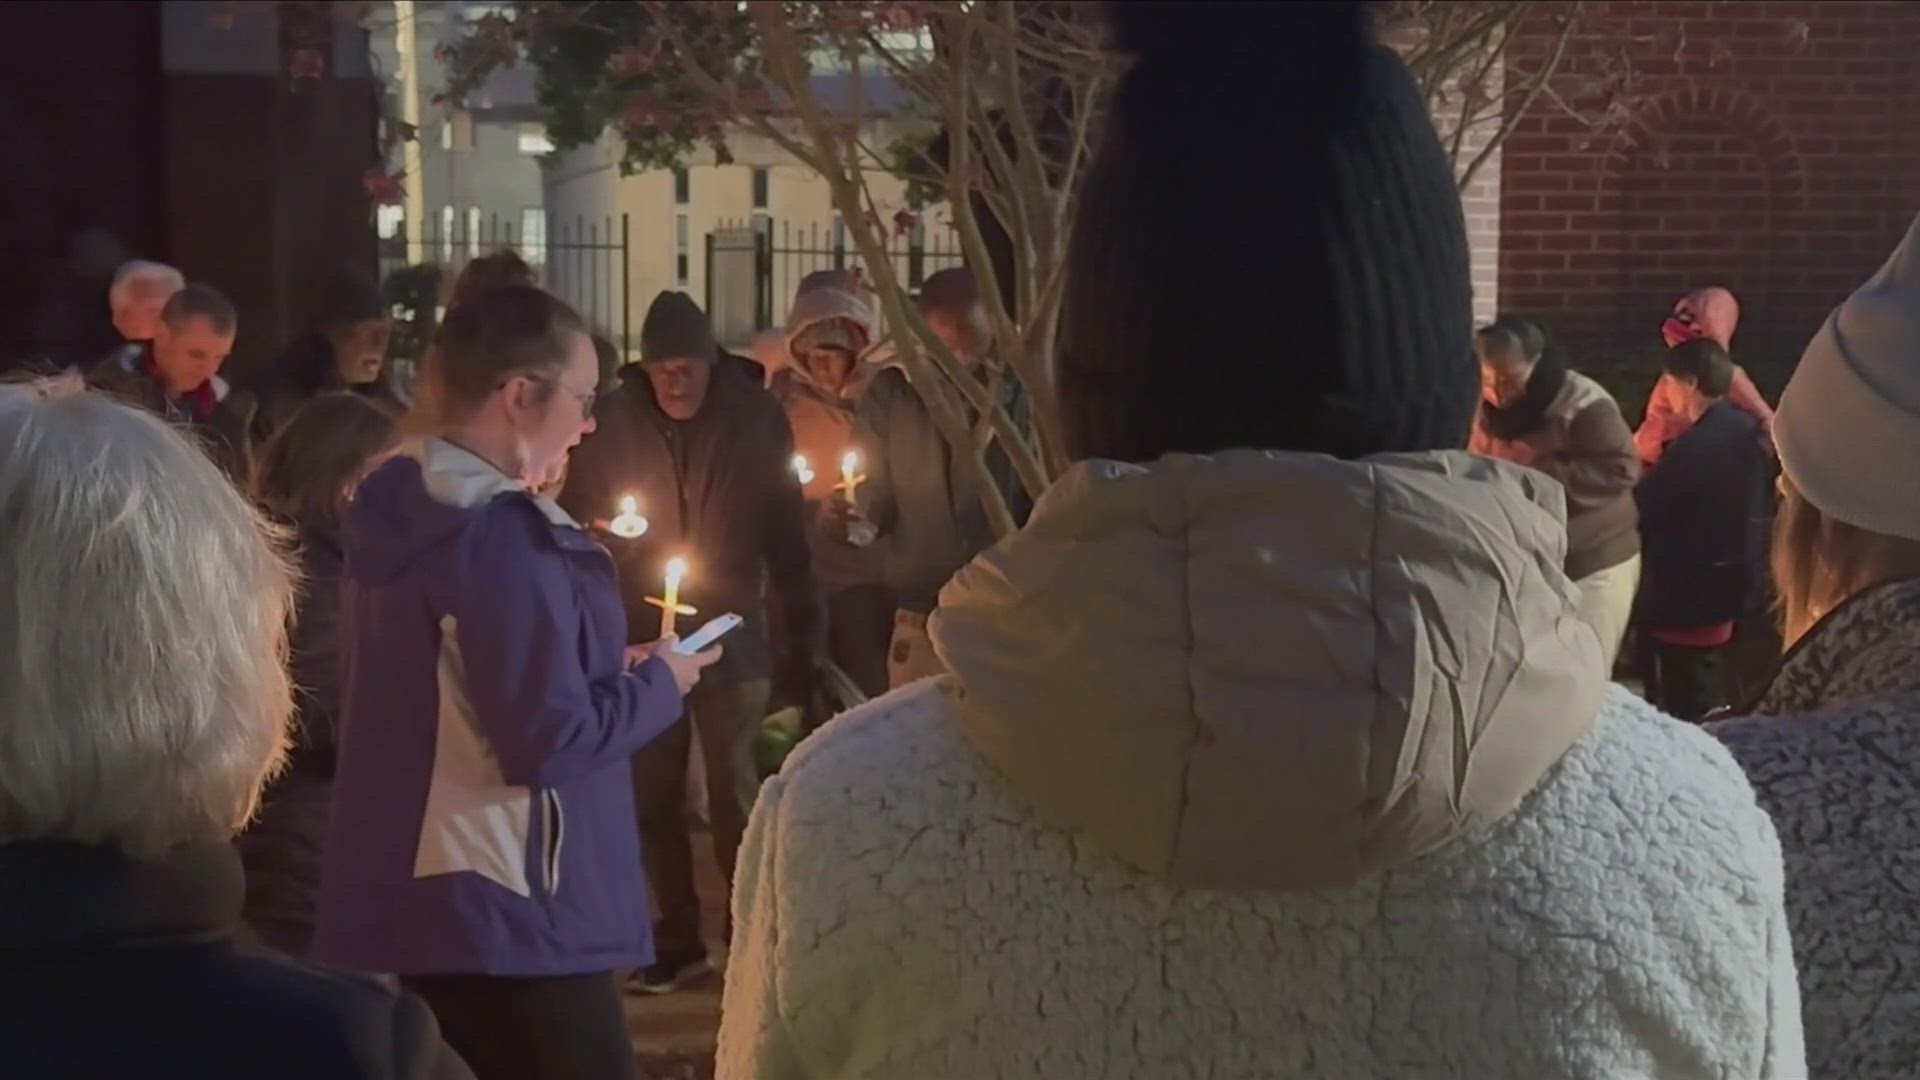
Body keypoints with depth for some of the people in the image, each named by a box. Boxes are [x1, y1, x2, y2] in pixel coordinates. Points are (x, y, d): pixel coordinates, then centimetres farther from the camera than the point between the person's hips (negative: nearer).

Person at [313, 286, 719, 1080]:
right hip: (508, 912, -9)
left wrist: (609, 670, 11)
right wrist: (657, 682, -6)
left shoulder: (398, 510, 7)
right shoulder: (504, 535, -19)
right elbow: (548, 742, -22)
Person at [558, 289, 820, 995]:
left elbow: (785, 537, 1)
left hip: (731, 638, -2)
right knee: (653, 802, 10)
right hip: (640, 640, 2)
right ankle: (678, 943, 23)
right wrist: (601, 532, -14)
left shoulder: (757, 420, -3)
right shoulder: (611, 422, -3)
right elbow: (573, 519, 7)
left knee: (734, 801, -2)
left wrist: (799, 641, -1)